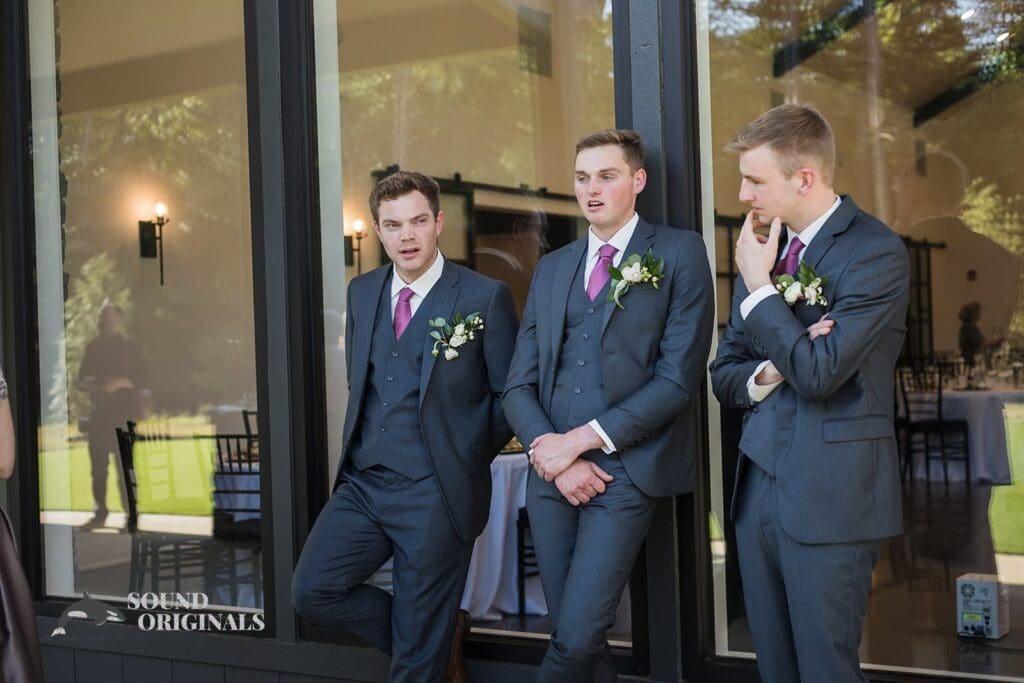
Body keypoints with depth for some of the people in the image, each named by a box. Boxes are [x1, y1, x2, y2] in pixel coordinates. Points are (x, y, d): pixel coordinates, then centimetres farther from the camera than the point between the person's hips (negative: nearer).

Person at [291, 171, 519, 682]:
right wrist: (362, 445, 9)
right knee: (311, 592, -8)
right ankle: (435, 635, 14)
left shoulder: (484, 297, -7)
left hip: (436, 495, -5)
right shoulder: (362, 292, 9)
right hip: (362, 486, 5)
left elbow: (510, 394, -2)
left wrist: (467, 461, -2)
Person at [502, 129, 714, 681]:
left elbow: (678, 378, -8)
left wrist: (582, 440, -12)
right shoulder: (551, 267, 16)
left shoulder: (679, 253, 1)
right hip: (552, 473, 5)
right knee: (572, 634, 8)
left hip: (625, 468, -5)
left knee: (577, 636, -13)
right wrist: (552, 455, -7)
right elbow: (519, 384, 11)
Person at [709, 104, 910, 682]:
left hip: (829, 497, -7)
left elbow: (819, 374, -19)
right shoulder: (762, 249, 12)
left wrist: (759, 286, -12)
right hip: (758, 484, 7)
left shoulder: (876, 252, -11)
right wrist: (765, 375, -7)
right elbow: (725, 374, 15)